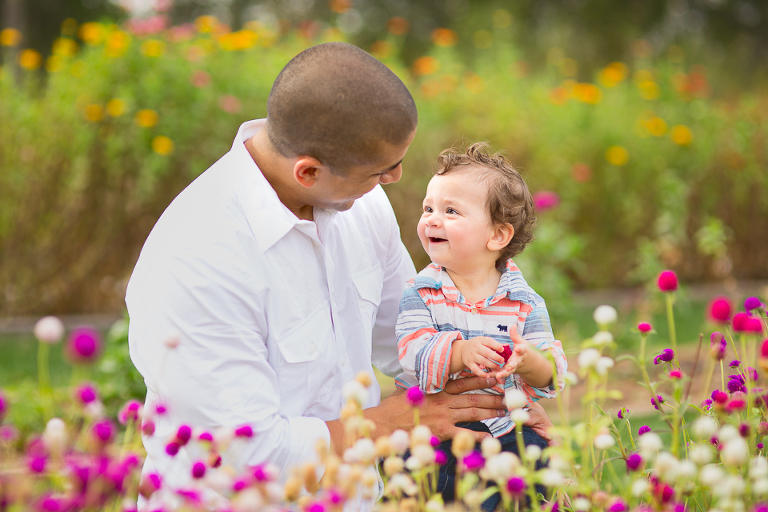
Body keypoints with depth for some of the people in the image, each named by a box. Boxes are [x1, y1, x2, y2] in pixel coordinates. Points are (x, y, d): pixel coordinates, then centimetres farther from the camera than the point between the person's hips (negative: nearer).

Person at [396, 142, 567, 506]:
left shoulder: (524, 301, 2)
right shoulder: (419, 293, 0)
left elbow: (551, 374, -2)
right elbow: (412, 355, -13)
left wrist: (529, 360, -25)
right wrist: (460, 353, -31)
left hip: (507, 425, 1)